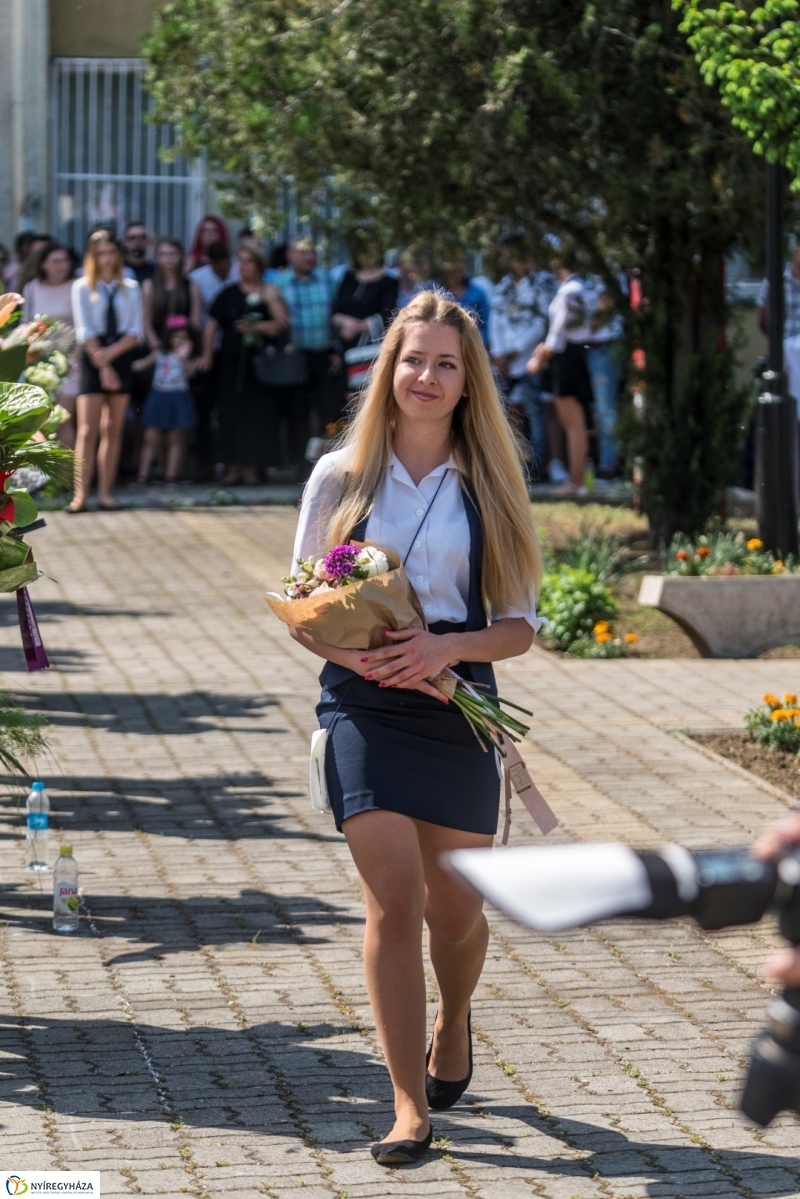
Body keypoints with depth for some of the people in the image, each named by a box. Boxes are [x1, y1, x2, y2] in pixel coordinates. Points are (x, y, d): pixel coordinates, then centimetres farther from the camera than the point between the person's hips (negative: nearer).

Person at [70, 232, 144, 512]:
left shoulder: (131, 288, 10)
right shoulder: (82, 287, 4)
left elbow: (137, 331, 3)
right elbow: (84, 331, -3)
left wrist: (111, 352, -12)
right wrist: (103, 366, -12)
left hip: (121, 357, 2)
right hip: (93, 358, -2)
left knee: (113, 430, 3)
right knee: (87, 430, -9)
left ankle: (106, 492, 4)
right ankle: (80, 494, -14)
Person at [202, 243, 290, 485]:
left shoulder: (269, 292, 4)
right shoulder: (229, 293, 9)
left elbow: (283, 325, -3)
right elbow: (213, 324, 10)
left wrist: (258, 327, -16)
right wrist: (207, 354, 4)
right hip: (231, 362, 1)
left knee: (258, 413, -3)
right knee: (231, 412, -1)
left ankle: (251, 467, 4)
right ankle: (232, 467, 3)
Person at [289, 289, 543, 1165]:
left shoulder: (489, 487, 4)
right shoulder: (341, 478, 3)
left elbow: (519, 625, 4)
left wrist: (446, 646, -15)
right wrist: (355, 655, -14)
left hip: (459, 705, 1)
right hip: (364, 706, -1)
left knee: (456, 910, 10)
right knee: (393, 899, -12)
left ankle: (451, 1025, 43)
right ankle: (409, 1104, -5)